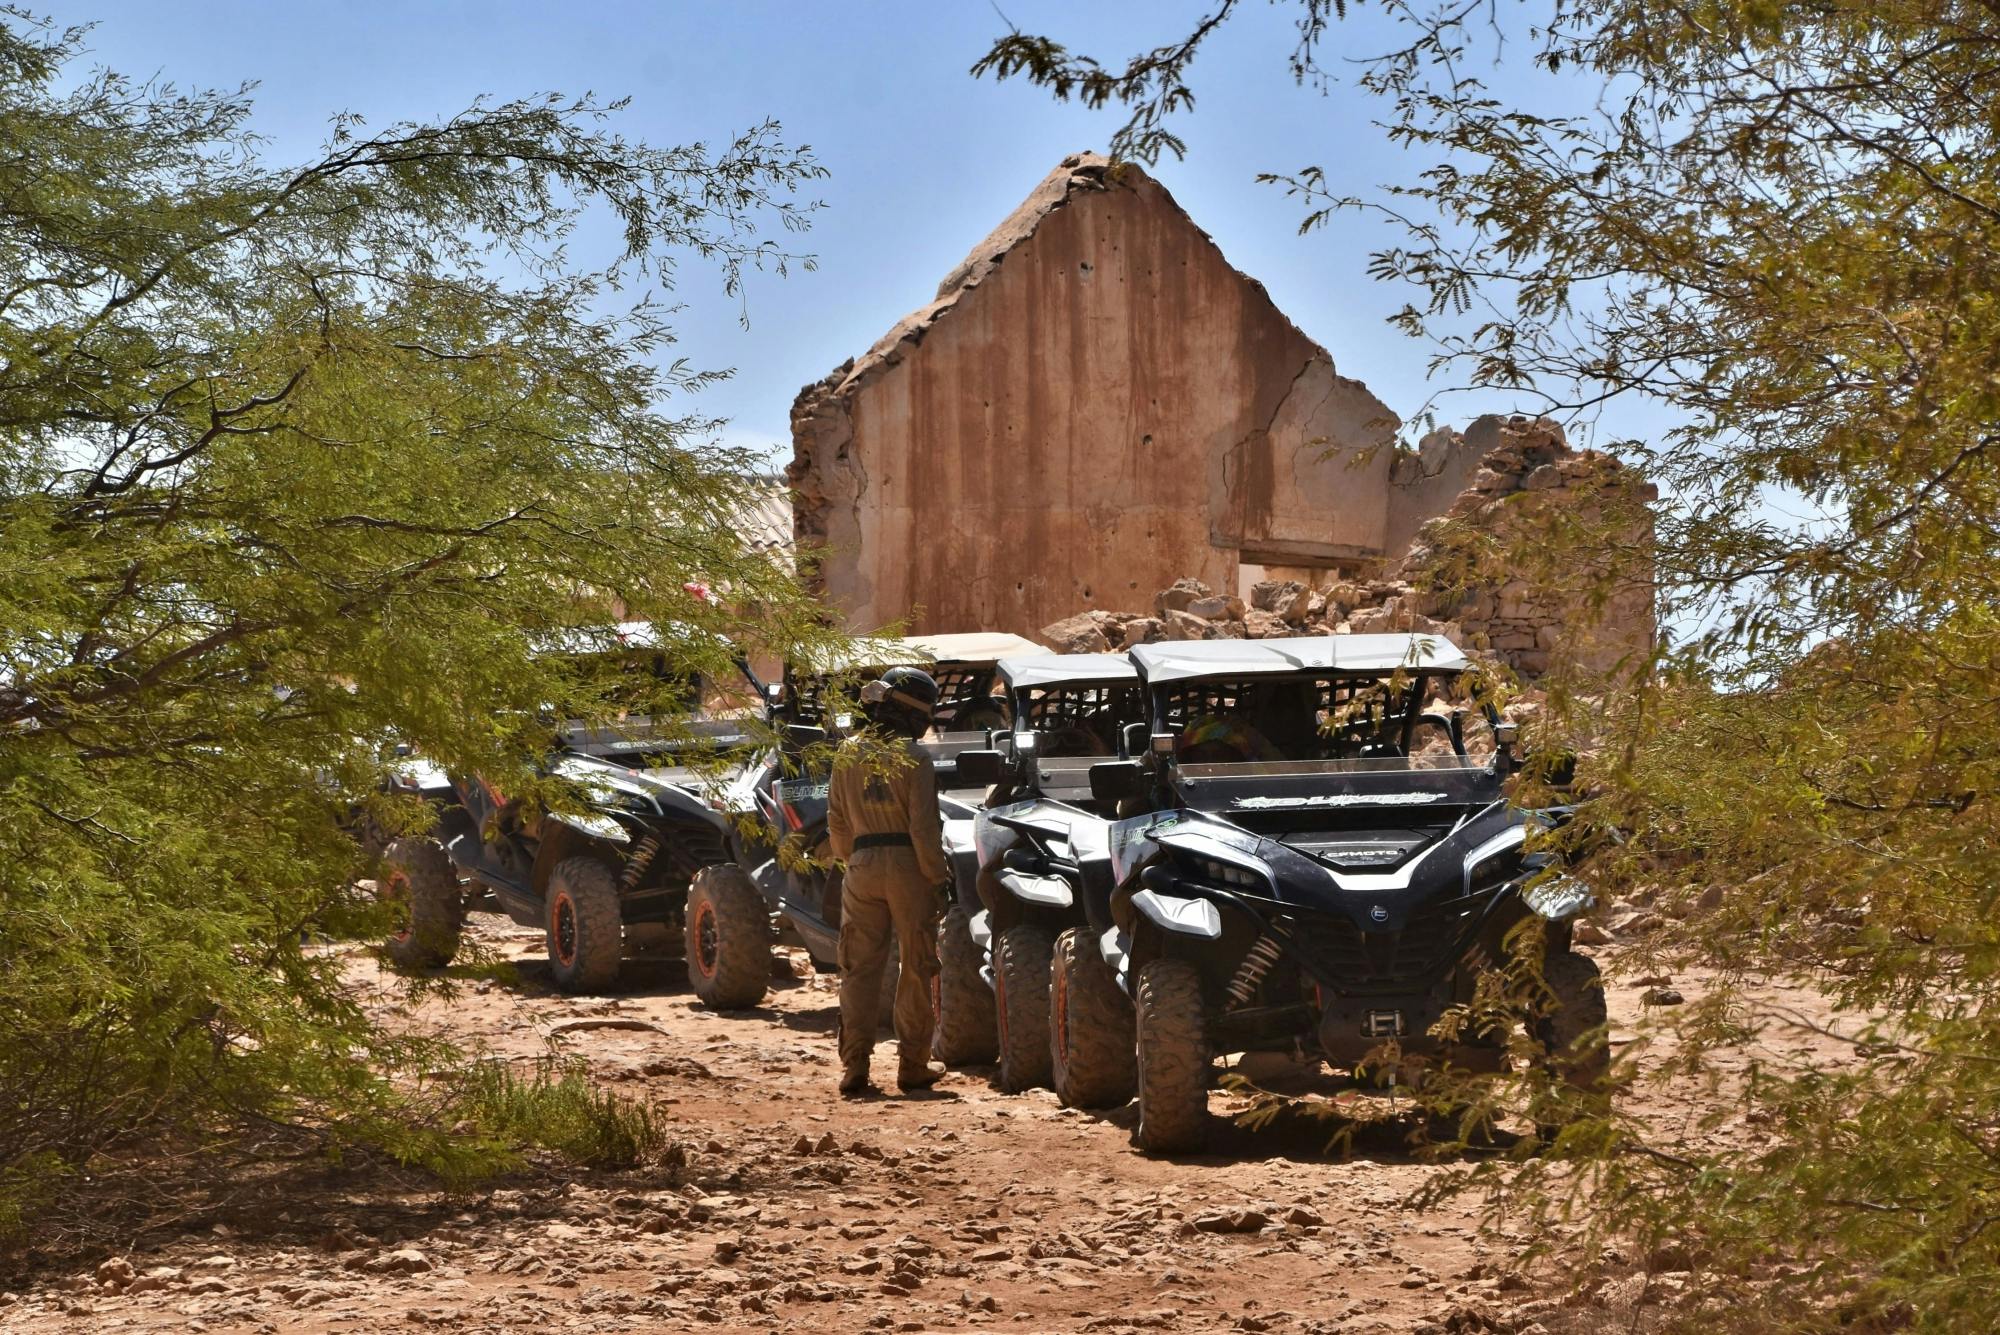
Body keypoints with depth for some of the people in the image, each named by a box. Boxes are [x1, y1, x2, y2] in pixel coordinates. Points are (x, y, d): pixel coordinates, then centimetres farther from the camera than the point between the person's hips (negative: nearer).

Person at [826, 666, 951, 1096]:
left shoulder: (849, 754, 5)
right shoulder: (915, 759, -11)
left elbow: (837, 821, 8)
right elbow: (923, 826, -14)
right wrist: (938, 875, -6)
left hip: (862, 866, 4)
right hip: (908, 867, -4)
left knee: (860, 966, 8)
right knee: (917, 967, 5)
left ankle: (854, 1064, 3)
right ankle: (913, 1064, 7)